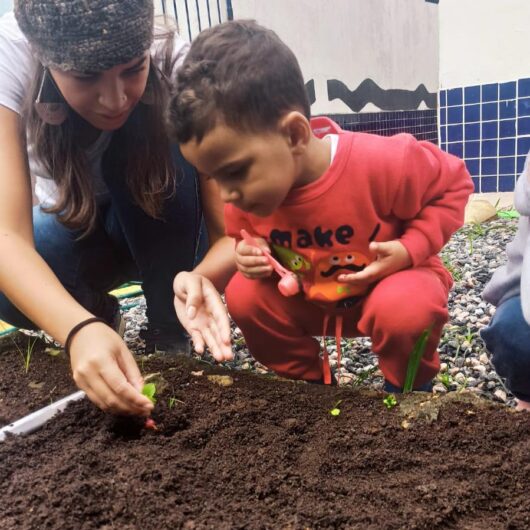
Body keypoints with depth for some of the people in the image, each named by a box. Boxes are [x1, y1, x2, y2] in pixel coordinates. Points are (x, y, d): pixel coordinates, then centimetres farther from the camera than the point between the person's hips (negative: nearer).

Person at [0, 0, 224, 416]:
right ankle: (98, 310, 4)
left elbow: (227, 223, -30)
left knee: (166, 155, -33)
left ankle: (168, 335, -13)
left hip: (165, 228, 0)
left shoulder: (174, 62, -28)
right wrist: (80, 328, -55)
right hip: (71, 225, 0)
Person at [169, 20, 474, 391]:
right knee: (244, 296, -16)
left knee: (404, 311, -35)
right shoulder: (247, 187, -19)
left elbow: (453, 184, -15)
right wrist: (241, 255, -22)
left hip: (389, 279, -3)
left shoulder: (382, 163, -33)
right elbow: (238, 236, 2)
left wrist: (410, 249, -28)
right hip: (309, 296, 4)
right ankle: (309, 382, 7)